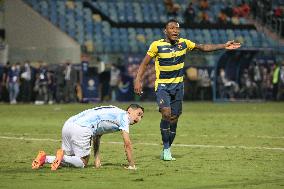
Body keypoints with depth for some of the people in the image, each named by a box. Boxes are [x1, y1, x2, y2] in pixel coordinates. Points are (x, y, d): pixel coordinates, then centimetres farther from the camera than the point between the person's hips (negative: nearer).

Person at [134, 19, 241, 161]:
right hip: (162, 86, -4)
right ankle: (166, 148, -12)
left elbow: (204, 47, 8)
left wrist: (224, 46, 2)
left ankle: (167, 150, 20)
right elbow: (144, 63, -3)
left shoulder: (184, 43, 0)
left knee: (174, 118, 5)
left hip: (178, 85, 4)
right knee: (166, 113, -23)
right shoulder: (157, 45, -9)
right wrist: (138, 80, -13)